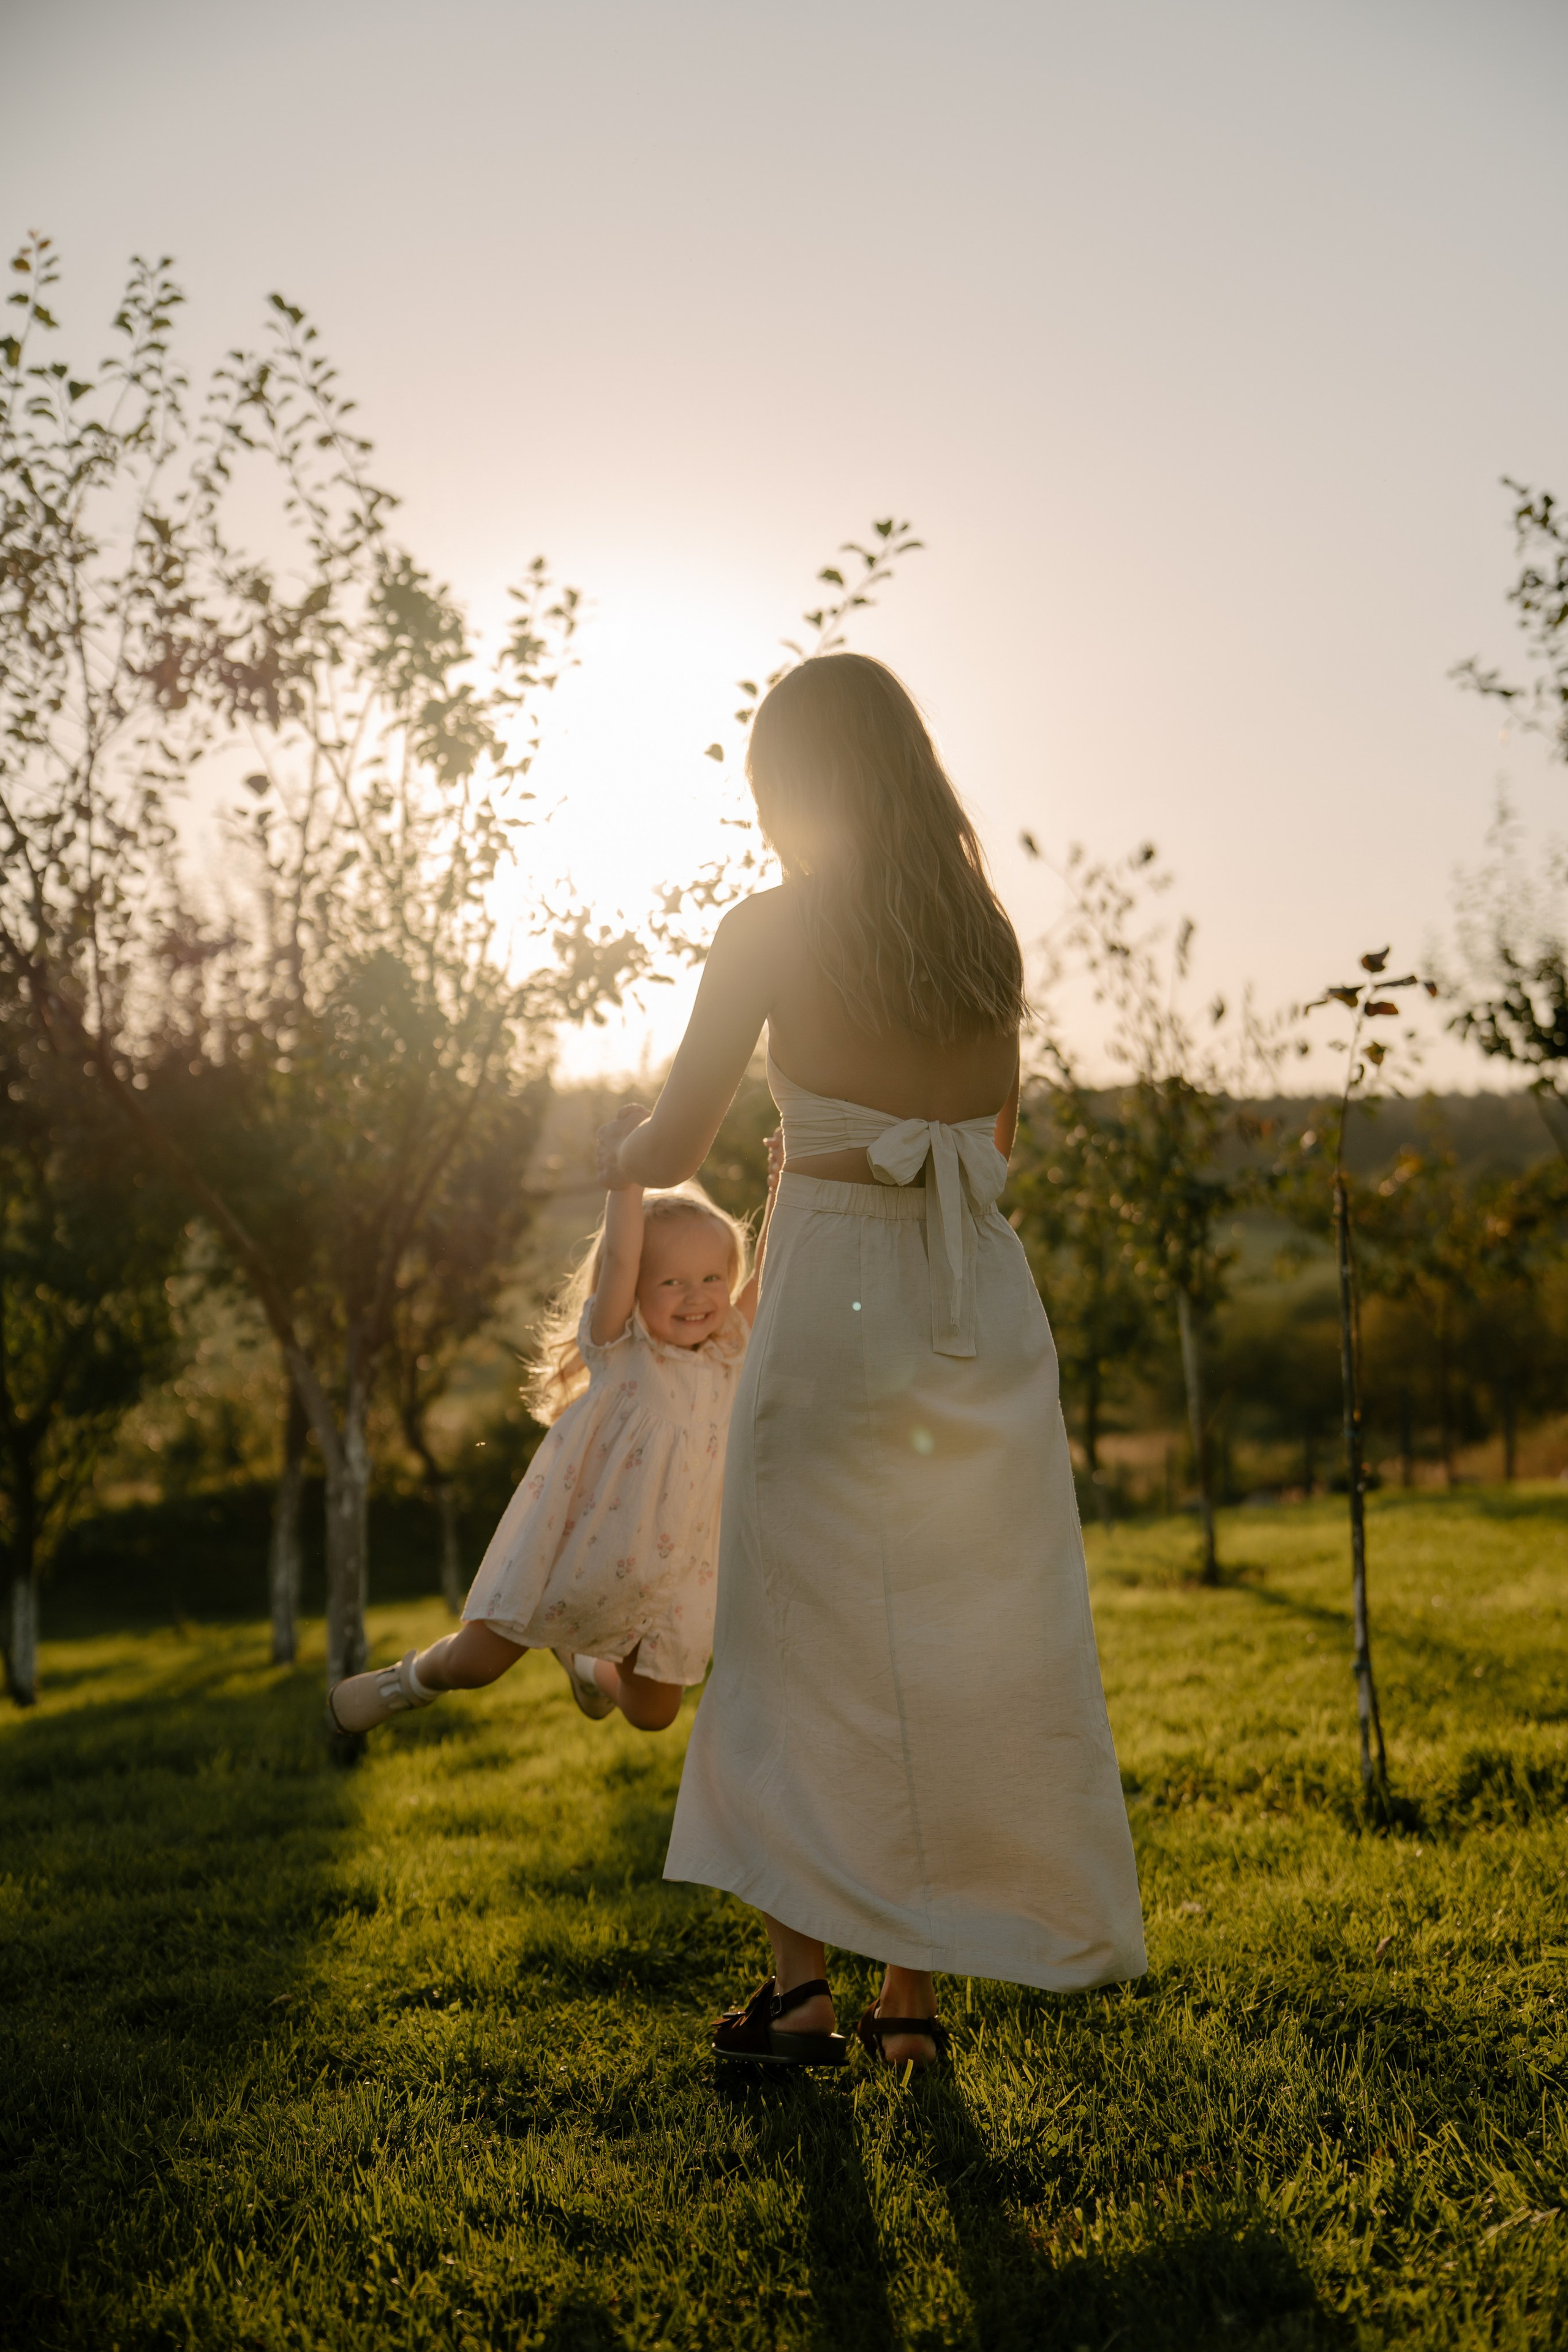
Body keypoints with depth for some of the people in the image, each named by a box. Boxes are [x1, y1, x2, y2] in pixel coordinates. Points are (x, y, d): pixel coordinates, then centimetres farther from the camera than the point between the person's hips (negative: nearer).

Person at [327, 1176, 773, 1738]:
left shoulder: (725, 1357, 0)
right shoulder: (618, 1349, -14)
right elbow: (618, 1261, -30)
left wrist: (783, 1198, -18)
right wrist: (627, 1178, -38)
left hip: (662, 1572, 4)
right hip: (573, 1546, -4)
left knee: (652, 1713, 15)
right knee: (475, 1664, 1)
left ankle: (586, 1669, 49)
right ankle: (414, 1678, 37)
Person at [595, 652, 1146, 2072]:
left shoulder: (774, 930, -4)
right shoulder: (987, 934, 10)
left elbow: (674, 1150, -1)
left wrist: (621, 1151, 20)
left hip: (839, 1288, -4)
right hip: (986, 1301, 5)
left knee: (814, 1646, 5)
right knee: (963, 1641, 9)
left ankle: (803, 1990, 7)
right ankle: (917, 1993, 15)